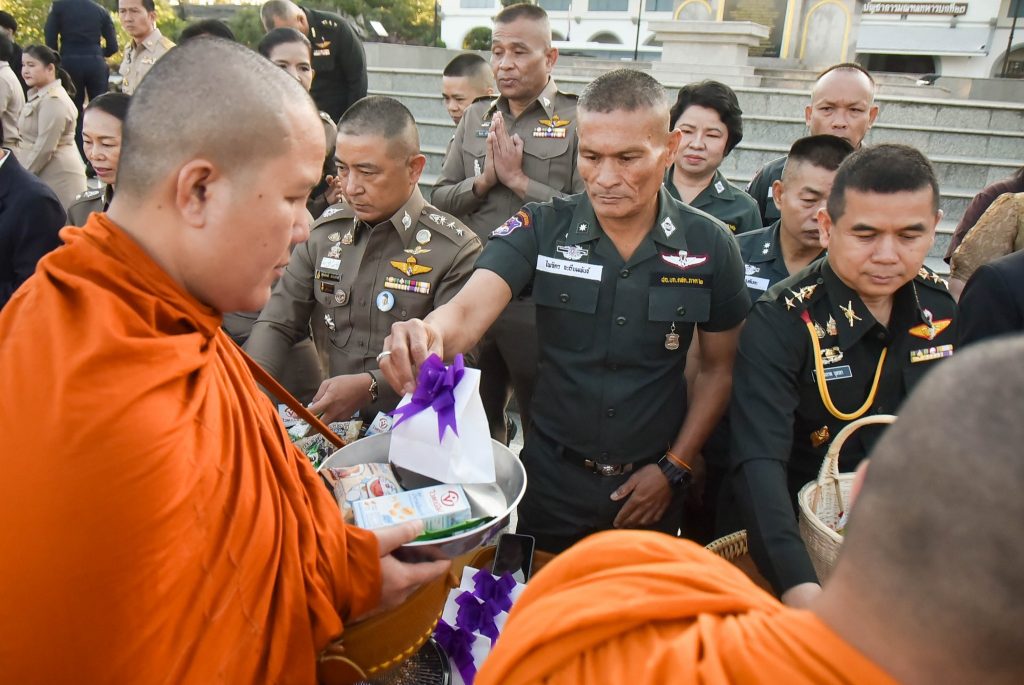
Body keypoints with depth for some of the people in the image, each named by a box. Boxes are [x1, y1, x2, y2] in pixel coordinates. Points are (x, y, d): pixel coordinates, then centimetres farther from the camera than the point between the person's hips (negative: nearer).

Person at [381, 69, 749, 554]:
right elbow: (468, 311, -25)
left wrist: (674, 468, -4)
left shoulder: (709, 246, -9)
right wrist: (427, 335, -48)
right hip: (549, 479, 0)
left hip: (648, 490, 1)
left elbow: (718, 367, 1)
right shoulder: (540, 230, -12)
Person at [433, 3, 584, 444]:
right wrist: (482, 180, -9)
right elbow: (440, 199, 8)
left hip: (541, 302, -5)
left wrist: (518, 179, -14)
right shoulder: (475, 118, 10)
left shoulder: (579, 121, -6)